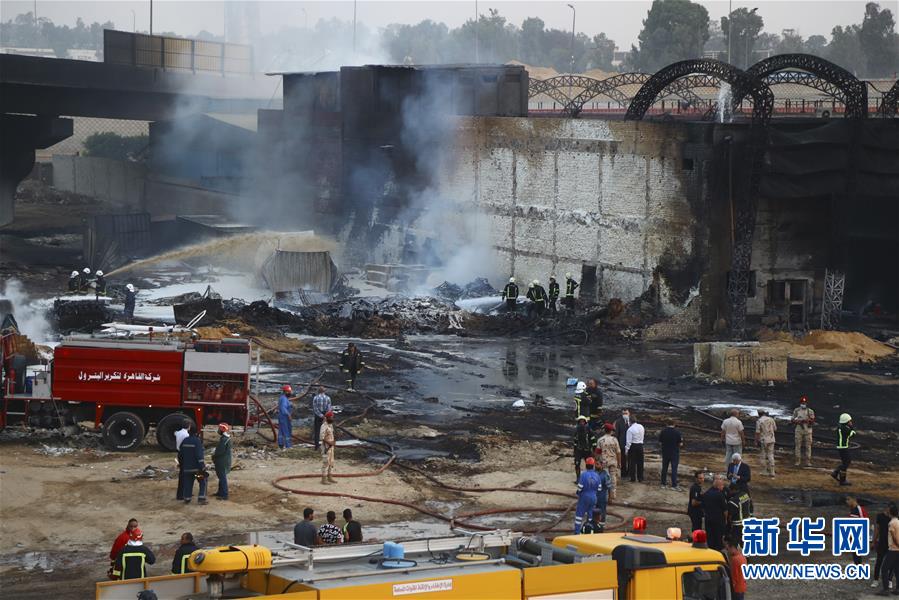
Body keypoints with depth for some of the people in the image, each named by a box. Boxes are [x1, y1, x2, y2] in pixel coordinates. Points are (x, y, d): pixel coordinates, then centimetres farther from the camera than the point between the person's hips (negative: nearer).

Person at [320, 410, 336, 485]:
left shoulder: (331, 425, 10)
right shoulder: (324, 426, -18)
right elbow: (322, 437, -22)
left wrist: (334, 441, 2)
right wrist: (330, 443, -22)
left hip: (331, 446, 9)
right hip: (326, 446, -9)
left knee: (331, 462, 13)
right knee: (326, 462, -6)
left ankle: (329, 477, 21)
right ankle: (324, 479, -1)